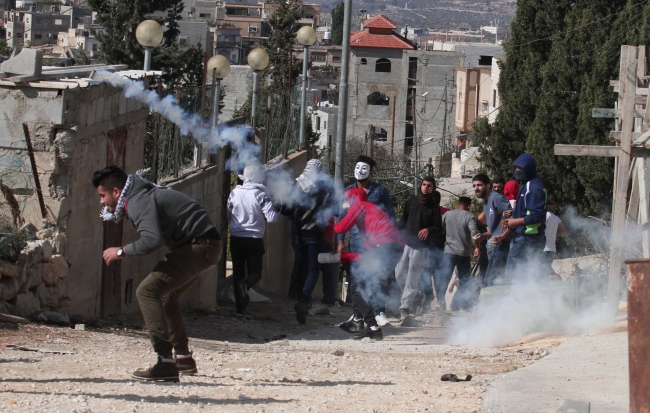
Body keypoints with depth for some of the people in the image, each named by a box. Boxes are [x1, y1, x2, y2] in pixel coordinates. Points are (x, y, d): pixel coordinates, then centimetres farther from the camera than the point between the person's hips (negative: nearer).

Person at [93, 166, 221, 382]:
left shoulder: (138, 202, -16)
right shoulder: (140, 196, 16)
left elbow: (151, 240, -30)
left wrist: (121, 251, -17)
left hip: (199, 247, -11)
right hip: (204, 246, 11)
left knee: (148, 291, -17)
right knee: (165, 295, 26)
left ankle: (166, 362, -24)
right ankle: (183, 357, 33)